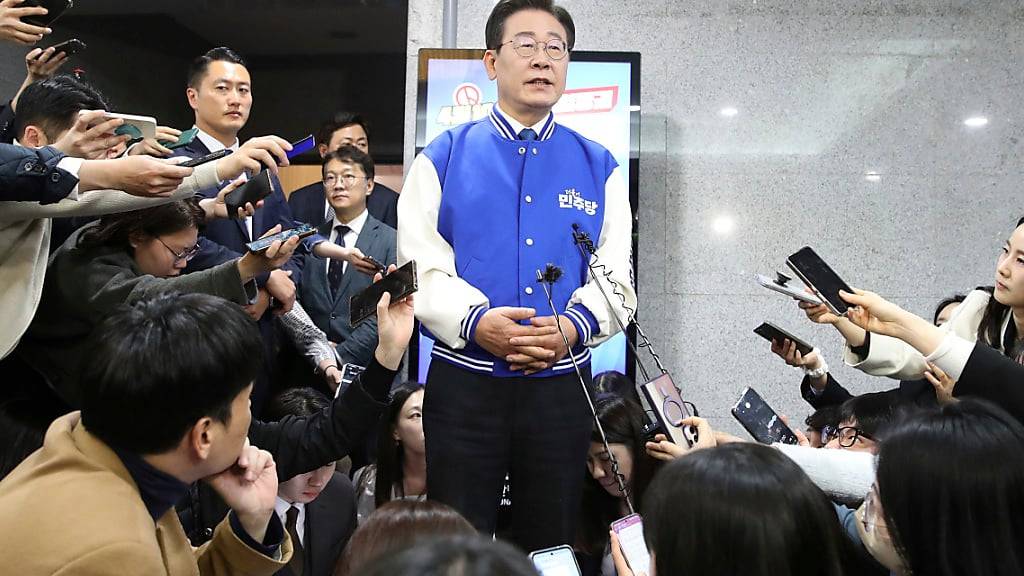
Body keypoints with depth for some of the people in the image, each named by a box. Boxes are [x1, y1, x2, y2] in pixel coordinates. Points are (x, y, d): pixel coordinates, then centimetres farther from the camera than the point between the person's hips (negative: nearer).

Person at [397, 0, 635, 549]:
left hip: (562, 386, 2)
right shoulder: (443, 157, 4)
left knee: (550, 545, 13)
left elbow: (616, 276, 2)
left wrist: (573, 326, -18)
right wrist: (477, 322, -22)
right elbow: (420, 266, -5)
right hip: (464, 383, -1)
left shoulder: (598, 167, 9)